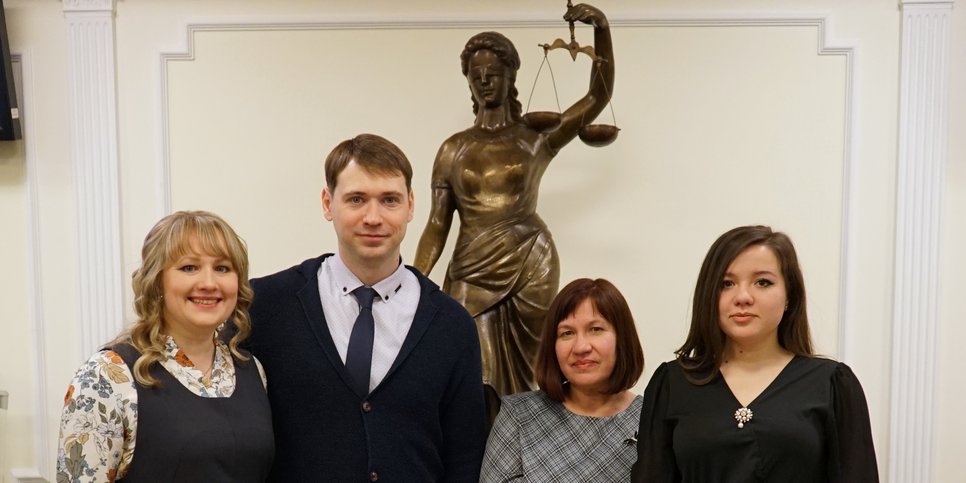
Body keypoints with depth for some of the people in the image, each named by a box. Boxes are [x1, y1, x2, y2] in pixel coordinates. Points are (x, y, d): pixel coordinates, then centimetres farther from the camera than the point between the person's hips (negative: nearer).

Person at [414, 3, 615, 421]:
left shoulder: (537, 138, 4)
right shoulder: (453, 149, 8)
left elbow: (598, 97, -5)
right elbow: (437, 224, 5)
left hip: (531, 266, -1)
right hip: (472, 273, 1)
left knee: (528, 378, 9)